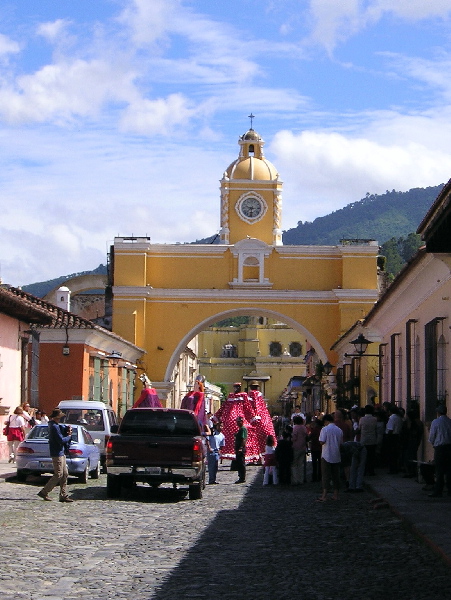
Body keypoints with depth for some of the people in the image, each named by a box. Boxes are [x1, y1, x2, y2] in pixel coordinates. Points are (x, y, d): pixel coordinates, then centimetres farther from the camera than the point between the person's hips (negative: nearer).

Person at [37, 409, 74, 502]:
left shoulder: (56, 425, 14)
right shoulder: (54, 427, -17)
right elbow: (61, 440, -21)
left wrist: (67, 428, 1)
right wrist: (69, 436, -4)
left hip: (61, 453, 10)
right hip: (57, 453, -10)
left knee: (65, 474, 9)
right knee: (58, 475, -7)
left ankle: (63, 495, 9)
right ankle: (44, 492, -1)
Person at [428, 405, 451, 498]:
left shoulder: (435, 422, -7)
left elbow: (431, 438, -4)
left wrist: (433, 443, 18)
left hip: (440, 448, -4)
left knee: (439, 471, -2)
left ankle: (437, 492, -3)